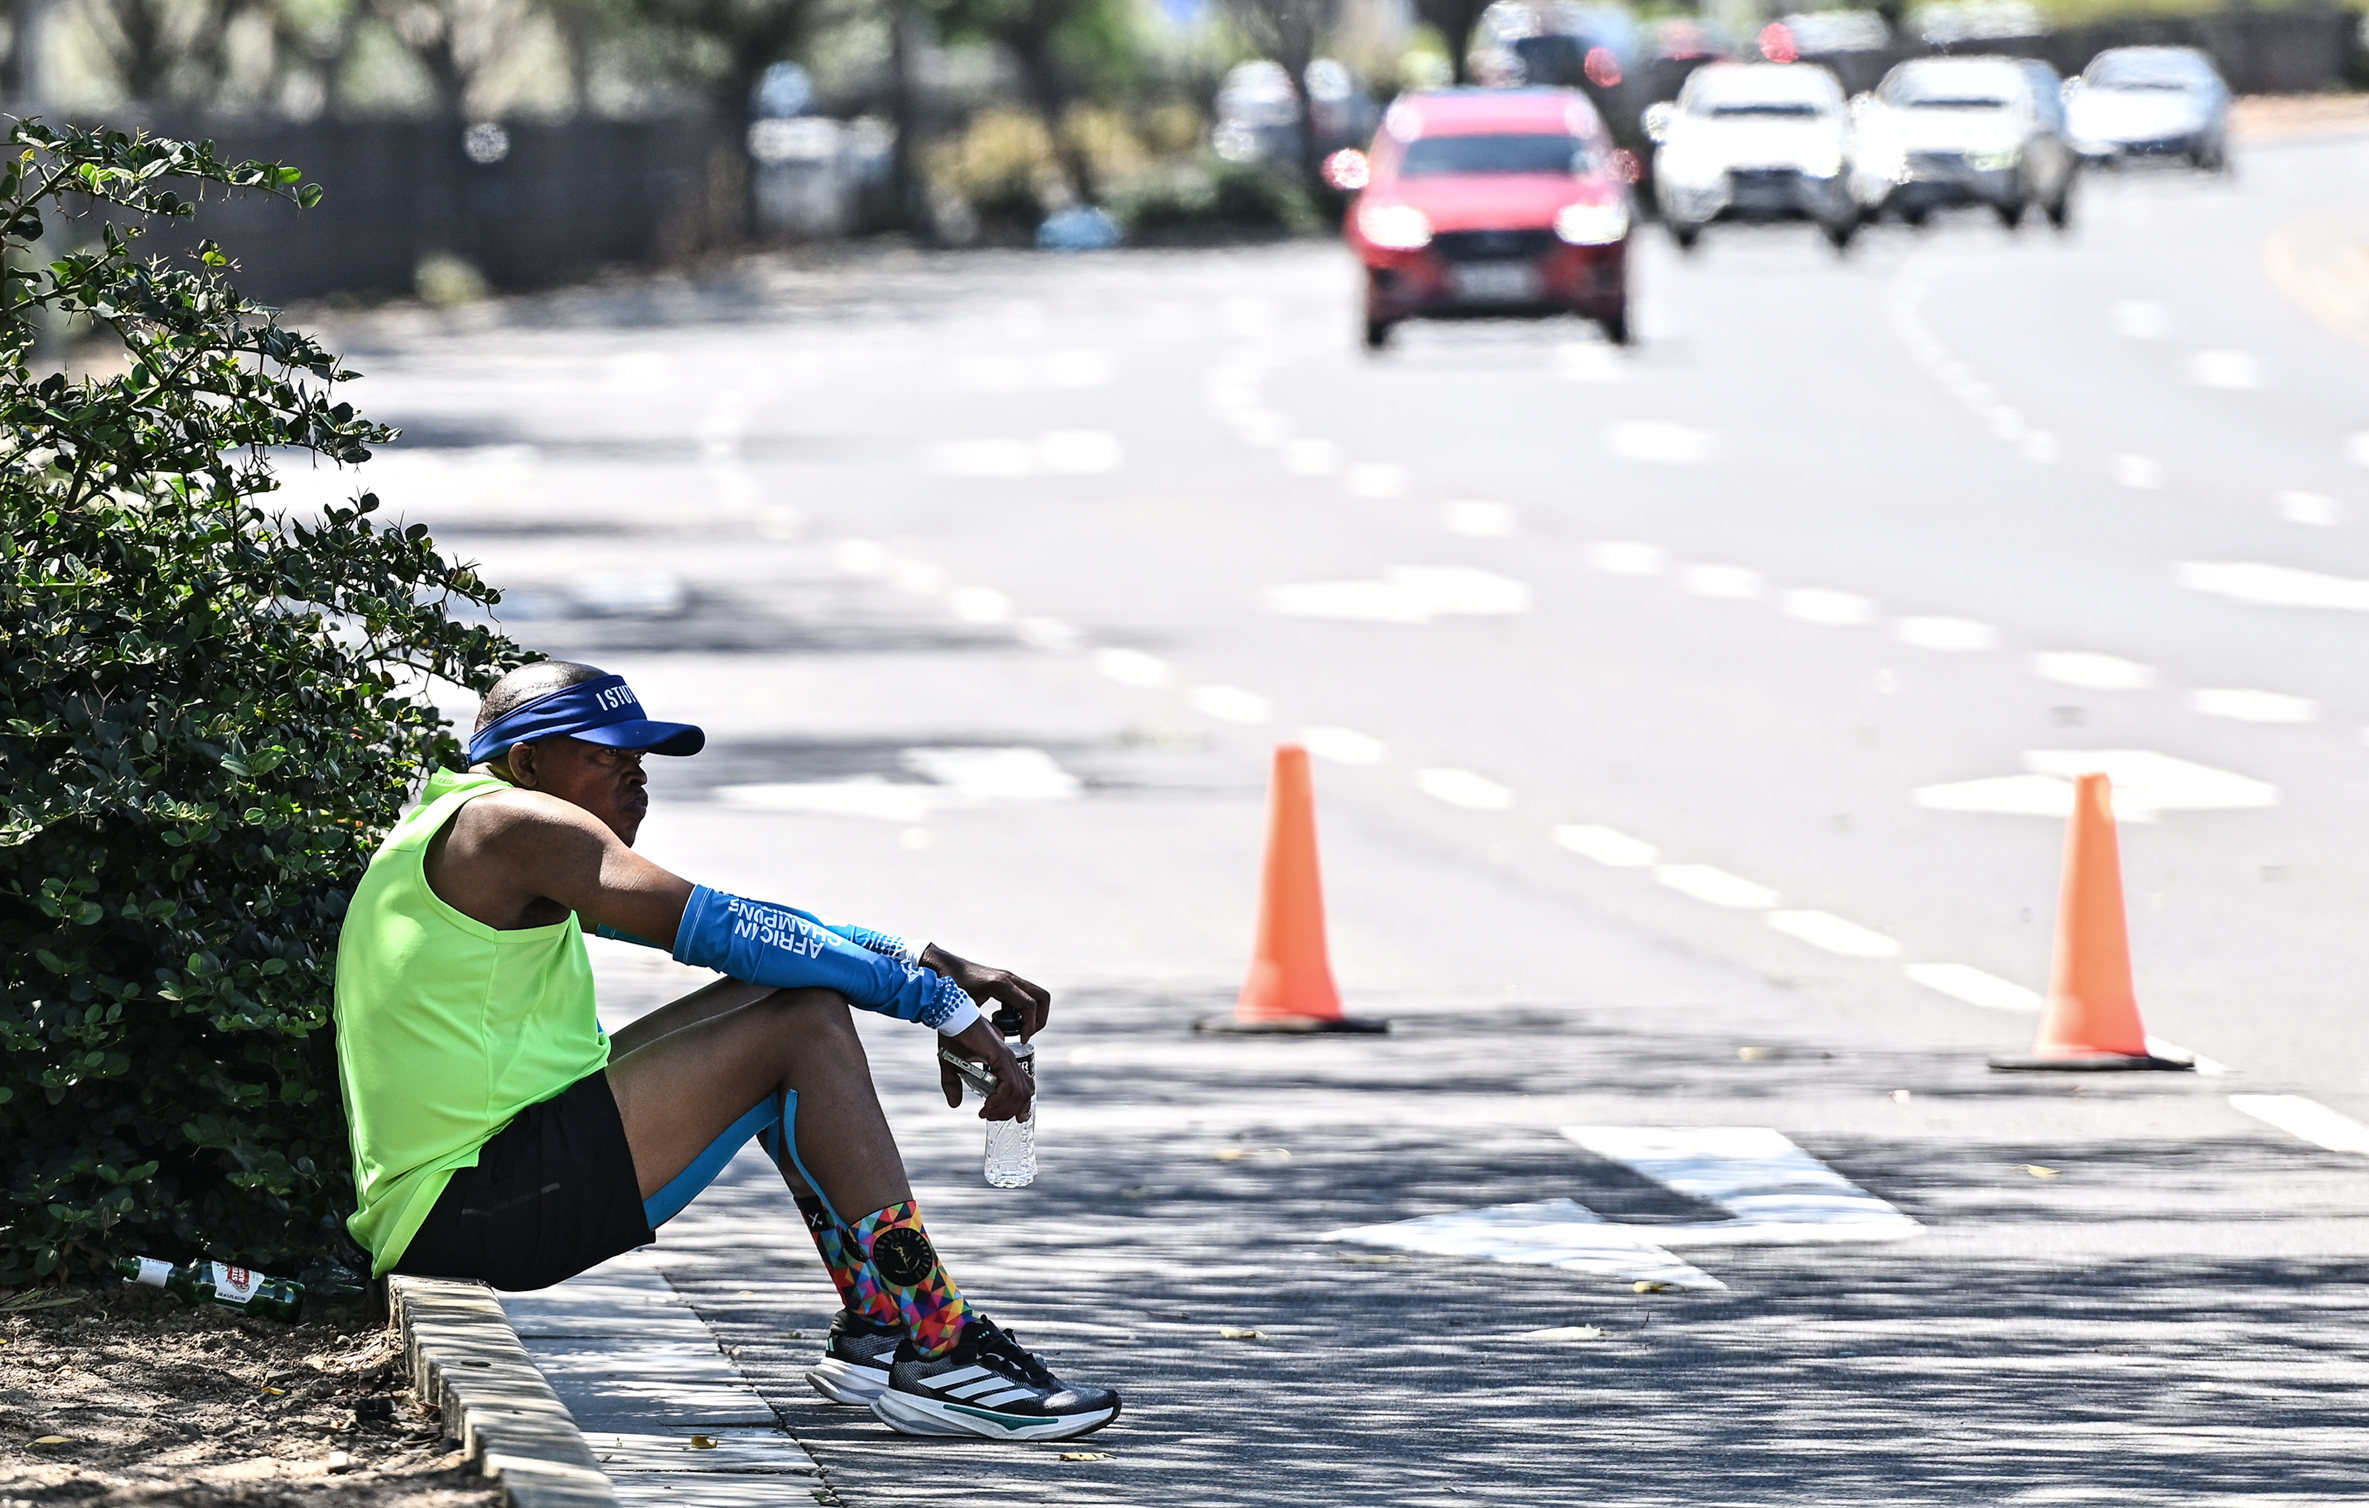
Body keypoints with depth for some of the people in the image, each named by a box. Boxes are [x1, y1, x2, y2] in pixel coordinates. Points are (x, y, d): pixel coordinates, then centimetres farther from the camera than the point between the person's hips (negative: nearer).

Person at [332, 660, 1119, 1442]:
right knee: (805, 1022, -12)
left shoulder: (487, 846, 22)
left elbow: (732, 919, 20)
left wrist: (926, 961, 11)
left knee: (780, 992, 15)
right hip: (472, 1211, -11)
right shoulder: (515, 824, -10)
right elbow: (723, 931, -16)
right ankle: (934, 1353, -13)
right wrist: (940, 1004, -13)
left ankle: (877, 1323, 10)